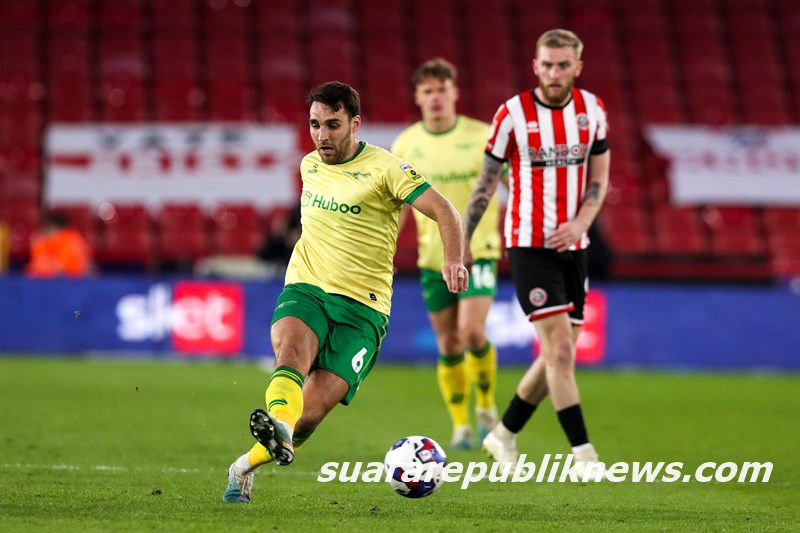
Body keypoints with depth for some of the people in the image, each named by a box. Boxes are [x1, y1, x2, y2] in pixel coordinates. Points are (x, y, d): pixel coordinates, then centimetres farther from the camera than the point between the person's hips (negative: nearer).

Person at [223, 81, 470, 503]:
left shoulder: (384, 168, -6)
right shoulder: (309, 165, 12)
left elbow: (443, 212, -13)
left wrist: (454, 260, -31)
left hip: (362, 307, -3)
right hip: (305, 291, 3)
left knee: (312, 412, -15)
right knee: (293, 347, -34)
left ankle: (246, 466, 5)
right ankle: (279, 424, -59)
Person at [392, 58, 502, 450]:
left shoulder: (482, 136, -4)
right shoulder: (405, 145, 3)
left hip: (479, 251, -3)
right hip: (433, 256, 3)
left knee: (472, 333, -19)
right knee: (448, 346, 4)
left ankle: (486, 406, 6)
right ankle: (461, 425, 18)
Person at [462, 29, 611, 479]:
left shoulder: (592, 109, 3)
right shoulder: (513, 114, -9)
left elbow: (599, 176, 9)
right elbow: (487, 180, 1)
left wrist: (581, 222, -9)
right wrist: (463, 240, 3)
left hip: (573, 246, 5)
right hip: (529, 245, -5)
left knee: (559, 354, 7)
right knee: (560, 347, -14)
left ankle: (505, 435, 25)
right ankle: (583, 454, -13)